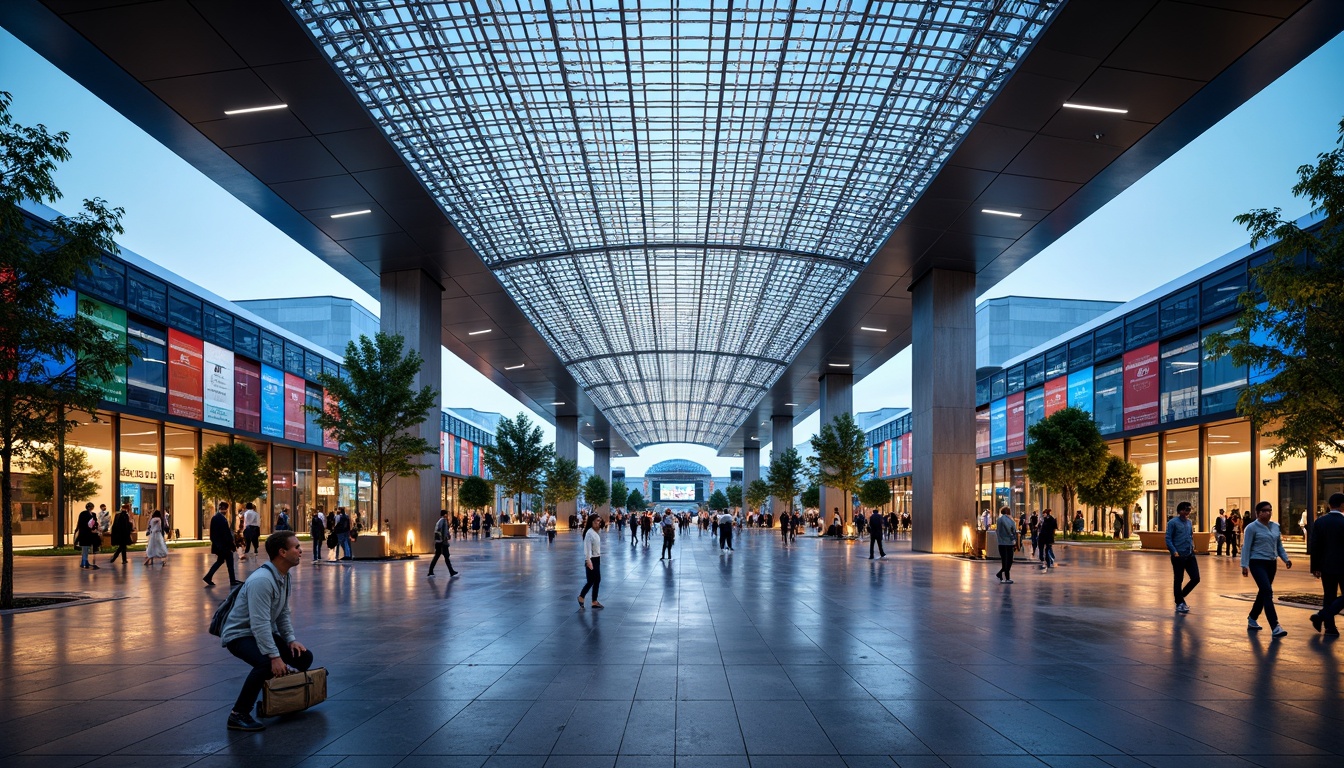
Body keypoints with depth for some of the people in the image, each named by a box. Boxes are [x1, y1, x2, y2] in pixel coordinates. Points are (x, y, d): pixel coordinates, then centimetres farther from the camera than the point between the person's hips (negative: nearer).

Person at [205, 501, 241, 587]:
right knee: (229, 562, 3)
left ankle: (208, 577, 13)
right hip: (224, 545, -8)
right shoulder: (223, 519, -21)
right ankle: (232, 581, 10)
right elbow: (227, 534, -21)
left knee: (220, 561, 19)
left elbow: (212, 533, 14)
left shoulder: (214, 518, 7)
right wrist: (231, 546, -16)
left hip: (217, 545, 8)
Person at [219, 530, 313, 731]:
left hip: (263, 632, 9)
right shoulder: (262, 580, -29)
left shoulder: (284, 577, 2)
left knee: (304, 657, 0)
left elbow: (283, 614, 11)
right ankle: (238, 715, -20)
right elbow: (259, 624, -34)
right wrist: (274, 656, -36)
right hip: (239, 634, -9)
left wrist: (291, 639, -2)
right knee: (267, 664, -35)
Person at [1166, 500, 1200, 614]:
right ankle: (1179, 604, 13)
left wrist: (1192, 546, 7)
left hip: (1190, 555, 6)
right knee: (1178, 580, 2)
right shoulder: (1173, 522, -7)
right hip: (1178, 556, -6)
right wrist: (1174, 552, -18)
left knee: (1196, 578, 3)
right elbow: (1168, 539, -9)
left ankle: (1180, 596, 23)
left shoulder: (1189, 522, 12)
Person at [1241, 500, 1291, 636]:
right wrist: (1244, 565, -14)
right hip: (1258, 563, -7)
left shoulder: (1276, 526, 9)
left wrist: (1286, 559, 3)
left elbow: (1279, 545, 17)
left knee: (1263, 592, 14)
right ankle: (1275, 626, -19)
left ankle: (1252, 619, 30)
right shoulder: (1252, 528, -9)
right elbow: (1247, 547, -9)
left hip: (1272, 563, 7)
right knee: (1268, 592, -15)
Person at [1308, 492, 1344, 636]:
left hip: (1326, 566, 5)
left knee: (1329, 596, 13)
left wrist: (1315, 567, 8)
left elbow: (1314, 546, 1)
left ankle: (1330, 627, 14)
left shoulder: (1319, 521, 0)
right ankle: (1323, 615, -9)